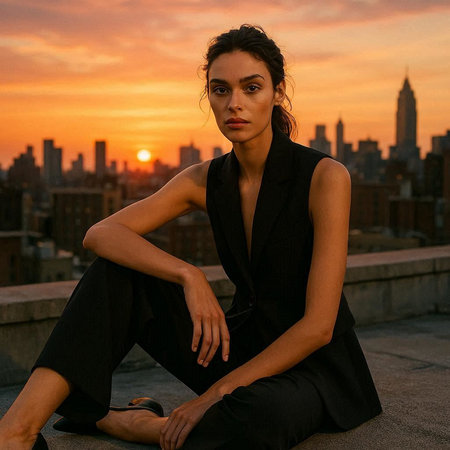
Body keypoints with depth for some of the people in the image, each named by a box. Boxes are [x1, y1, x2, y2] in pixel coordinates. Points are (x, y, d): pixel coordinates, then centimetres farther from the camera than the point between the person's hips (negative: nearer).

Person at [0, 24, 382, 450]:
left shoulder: (324, 176, -18)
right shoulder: (206, 180, -2)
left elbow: (319, 325, -21)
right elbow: (100, 234, -12)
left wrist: (216, 394, -22)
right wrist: (189, 275, -29)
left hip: (314, 365, -4)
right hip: (241, 344, 5)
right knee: (118, 273, -13)